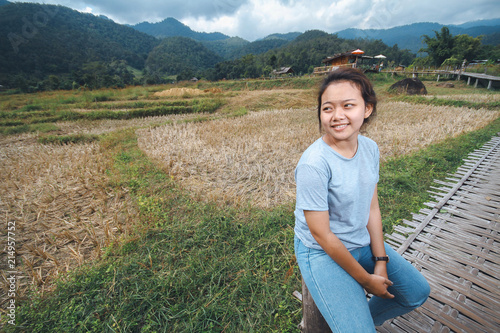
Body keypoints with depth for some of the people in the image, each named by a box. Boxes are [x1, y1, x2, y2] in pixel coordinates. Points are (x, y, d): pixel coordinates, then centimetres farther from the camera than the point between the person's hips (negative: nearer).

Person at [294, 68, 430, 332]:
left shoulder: (370, 148, -7)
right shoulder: (313, 163, -29)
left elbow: (372, 208, -1)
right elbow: (322, 234, -22)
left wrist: (381, 261, -2)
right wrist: (366, 279, -11)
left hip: (362, 241, 7)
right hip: (322, 251, -6)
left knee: (417, 292, 17)